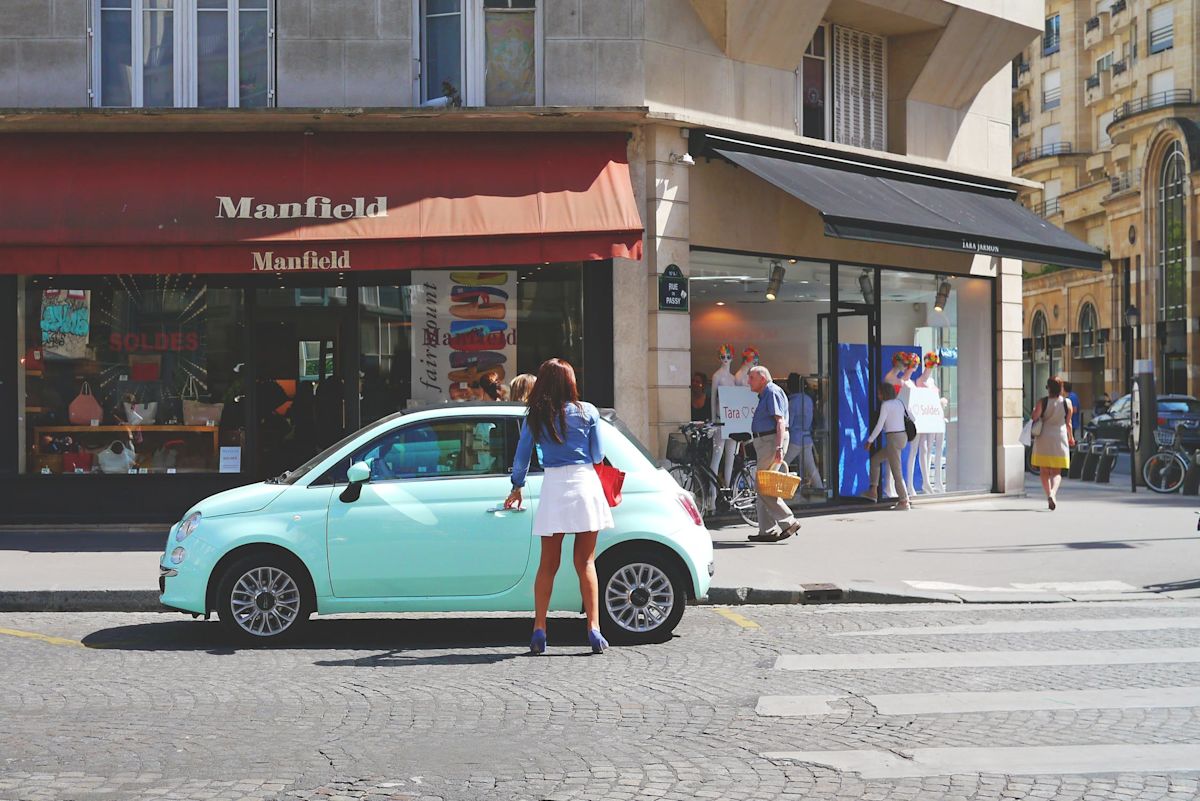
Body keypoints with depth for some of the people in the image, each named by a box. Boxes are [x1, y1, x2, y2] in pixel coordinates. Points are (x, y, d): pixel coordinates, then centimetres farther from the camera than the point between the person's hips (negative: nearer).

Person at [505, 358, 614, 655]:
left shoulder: (535, 417, 4)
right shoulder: (587, 412, 0)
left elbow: (521, 458, 8)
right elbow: (598, 456, 5)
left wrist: (516, 489, 24)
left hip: (553, 488, 1)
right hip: (584, 485, -1)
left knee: (547, 564, 10)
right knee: (585, 563, 5)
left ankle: (539, 630, 4)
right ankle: (594, 630, -1)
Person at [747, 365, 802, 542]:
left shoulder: (772, 392, -10)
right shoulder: (765, 395, 22)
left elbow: (780, 421, -19)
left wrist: (779, 447, -27)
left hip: (772, 441, -11)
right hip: (766, 442, 11)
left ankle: (788, 521, -10)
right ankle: (767, 530, 9)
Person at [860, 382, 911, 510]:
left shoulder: (886, 405, -11)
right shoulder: (899, 403, 13)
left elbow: (879, 426, -13)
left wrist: (870, 440, -5)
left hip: (893, 438, -9)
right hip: (903, 436, 9)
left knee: (896, 471, -3)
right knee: (875, 459, 19)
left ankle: (904, 501, -1)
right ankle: (873, 492, 17)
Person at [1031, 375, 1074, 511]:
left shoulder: (1042, 402, -7)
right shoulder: (1067, 403, -1)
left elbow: (1034, 419, -9)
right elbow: (1068, 423, 7)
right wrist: (1071, 437, 23)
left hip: (1043, 439, -1)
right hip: (1060, 439, 1)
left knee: (1044, 471, 12)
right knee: (1056, 472, 2)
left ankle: (1049, 496, 10)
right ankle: (1053, 493, -21)